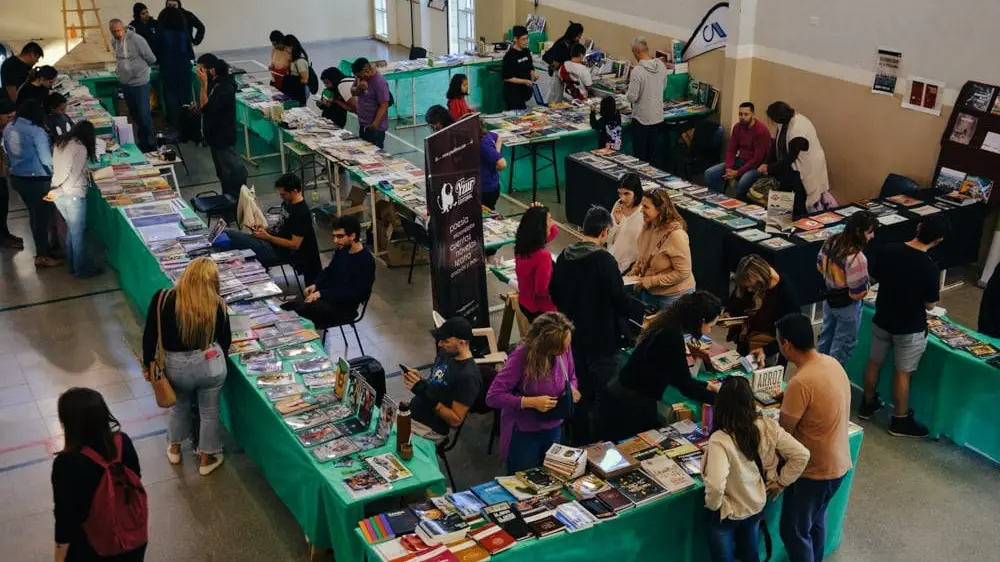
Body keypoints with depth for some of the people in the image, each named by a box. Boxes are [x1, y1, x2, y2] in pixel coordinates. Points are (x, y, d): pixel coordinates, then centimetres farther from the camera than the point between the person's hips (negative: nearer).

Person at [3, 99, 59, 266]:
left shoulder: (8, 129, 2)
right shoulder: (36, 131, -21)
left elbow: (9, 153, 13)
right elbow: (46, 160, -16)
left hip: (16, 177, 7)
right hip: (37, 180, -7)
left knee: (34, 214, 21)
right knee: (43, 216, 6)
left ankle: (42, 248, 33)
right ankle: (42, 256, 14)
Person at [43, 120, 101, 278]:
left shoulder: (59, 144, 10)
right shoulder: (80, 148, -13)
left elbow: (57, 168, 14)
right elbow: (73, 176, -15)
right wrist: (56, 192, -3)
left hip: (59, 194, 8)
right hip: (73, 195, -8)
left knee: (71, 229, 21)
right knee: (78, 233, 3)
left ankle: (73, 265, 30)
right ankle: (83, 270, 13)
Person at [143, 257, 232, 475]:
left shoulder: (162, 299, -14)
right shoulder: (216, 305, -12)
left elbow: (150, 336, -7)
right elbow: (225, 341, 0)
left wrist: (148, 364, 9)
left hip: (176, 367, 1)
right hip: (210, 365, -1)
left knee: (180, 405, 29)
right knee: (209, 412, 19)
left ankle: (174, 449, 49)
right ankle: (207, 459, 36)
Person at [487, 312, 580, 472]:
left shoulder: (564, 348, -13)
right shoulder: (521, 357, -27)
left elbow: (571, 377, 8)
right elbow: (493, 396, -25)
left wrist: (572, 389, -14)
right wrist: (531, 402, -30)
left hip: (554, 429, 5)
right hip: (523, 433, -5)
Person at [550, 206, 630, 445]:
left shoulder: (564, 257, -1)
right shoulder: (605, 261, -21)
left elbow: (554, 294, 11)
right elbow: (620, 300, -19)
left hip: (573, 336, 6)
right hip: (603, 339, -6)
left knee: (579, 393, 18)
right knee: (603, 398, 7)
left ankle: (579, 442, 29)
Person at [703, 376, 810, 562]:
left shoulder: (720, 440, -32)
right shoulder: (768, 426, -16)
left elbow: (715, 485, -41)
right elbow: (802, 455, -10)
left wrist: (712, 505, -20)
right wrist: (780, 482, 1)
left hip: (727, 515, -5)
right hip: (757, 507, 5)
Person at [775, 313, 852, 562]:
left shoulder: (801, 382, -30)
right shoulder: (832, 363, -4)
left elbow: (783, 433, -17)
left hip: (814, 469, -9)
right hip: (838, 462, 9)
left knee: (793, 531, 9)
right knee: (816, 520, 27)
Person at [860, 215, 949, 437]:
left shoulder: (886, 251, -14)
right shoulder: (930, 268, -26)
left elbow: (874, 277, 3)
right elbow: (930, 304, -15)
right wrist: (937, 289, 4)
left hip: (881, 319, 5)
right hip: (910, 328, -4)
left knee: (874, 363, 21)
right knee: (903, 373, 10)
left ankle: (868, 404, 39)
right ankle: (900, 421, 24)